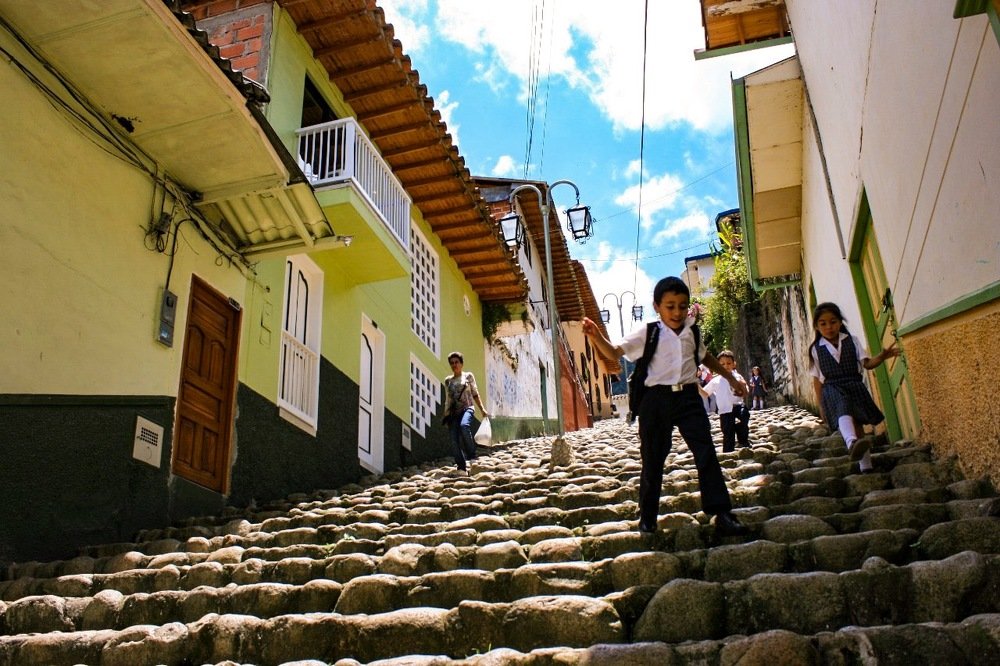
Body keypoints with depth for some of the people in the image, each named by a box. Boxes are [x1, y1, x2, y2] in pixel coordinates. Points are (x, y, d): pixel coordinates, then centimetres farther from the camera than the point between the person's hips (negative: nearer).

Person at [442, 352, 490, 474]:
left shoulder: (468, 376, 9)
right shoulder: (448, 380, 15)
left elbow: (475, 394, 10)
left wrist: (482, 409, 3)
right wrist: (445, 415, 13)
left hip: (467, 408, -3)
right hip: (453, 412, 4)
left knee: (464, 425, -36)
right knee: (455, 442, -9)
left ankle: (472, 455, -24)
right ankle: (462, 468, -3)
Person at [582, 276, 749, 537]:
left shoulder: (692, 332, 11)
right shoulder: (647, 333, -2)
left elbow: (705, 356, 30)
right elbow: (615, 352, -11)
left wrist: (731, 378, 35)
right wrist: (596, 337, -30)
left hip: (688, 397, 3)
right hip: (657, 399, -3)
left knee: (707, 455, -4)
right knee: (653, 460, 5)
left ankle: (722, 515, 1)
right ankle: (647, 518, 18)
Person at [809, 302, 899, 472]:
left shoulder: (852, 341, 8)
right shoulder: (816, 349, 6)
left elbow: (867, 363, 3)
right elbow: (817, 378, 8)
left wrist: (882, 356, -18)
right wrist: (821, 404, 7)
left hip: (855, 385, 3)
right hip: (832, 388, -3)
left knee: (857, 424, 4)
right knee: (844, 410, -33)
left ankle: (866, 466, 13)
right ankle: (852, 443, -61)